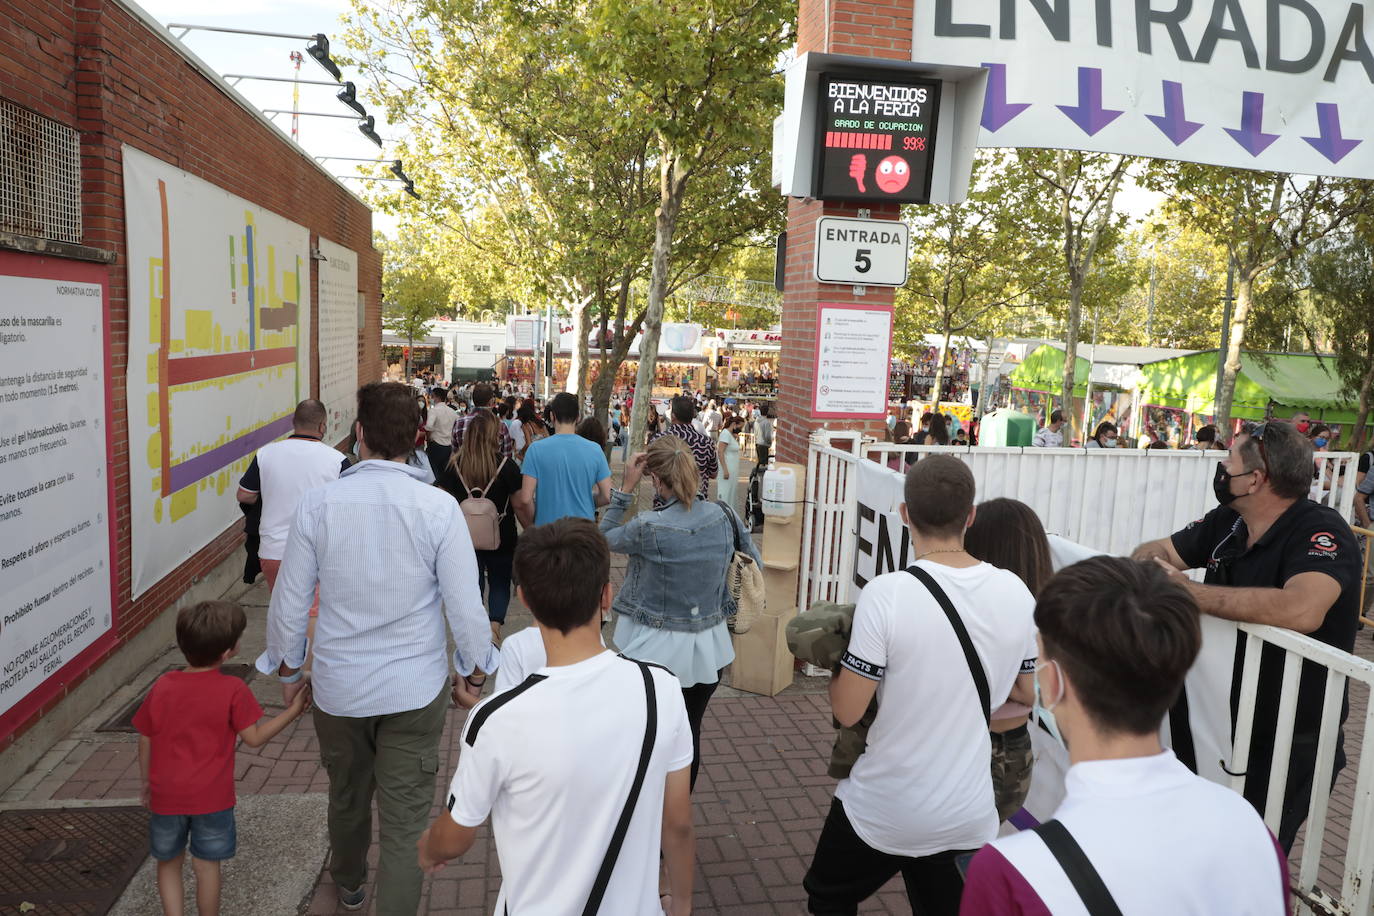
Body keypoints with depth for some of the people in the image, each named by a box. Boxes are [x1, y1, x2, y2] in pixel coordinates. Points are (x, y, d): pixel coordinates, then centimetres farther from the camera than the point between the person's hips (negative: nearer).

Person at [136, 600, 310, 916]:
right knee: (206, 866, 13)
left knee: (168, 863, 20)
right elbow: (254, 737, -9)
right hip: (211, 798, -2)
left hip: (166, 796, 2)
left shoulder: (162, 687, -6)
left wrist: (147, 783, 16)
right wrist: (293, 711, -1)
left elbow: (145, 742, 2)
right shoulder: (233, 691, -15)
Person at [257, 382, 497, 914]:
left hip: (338, 689, 3)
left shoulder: (318, 504, -12)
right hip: (415, 690, -3)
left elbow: (289, 604, -4)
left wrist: (287, 669, 13)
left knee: (347, 796, 27)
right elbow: (466, 607, -14)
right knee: (405, 820, 9)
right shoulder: (439, 507, -17)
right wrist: (474, 674, 3)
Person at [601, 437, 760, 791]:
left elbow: (605, 537, -1)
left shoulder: (649, 529, -21)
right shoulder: (725, 517, -8)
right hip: (709, 645, 4)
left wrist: (626, 489, -4)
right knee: (690, 730, 16)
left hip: (654, 646, -4)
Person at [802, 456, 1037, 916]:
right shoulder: (1016, 593, -9)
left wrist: (835, 663, 0)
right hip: (970, 815, 4)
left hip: (883, 812, -4)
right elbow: (1029, 693, 6)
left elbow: (847, 711, -18)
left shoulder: (886, 594, -24)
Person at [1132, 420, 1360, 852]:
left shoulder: (1321, 532, -23)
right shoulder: (1227, 522, 0)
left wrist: (1190, 591, -34)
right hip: (1215, 717, 7)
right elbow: (1157, 550, 11)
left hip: (1287, 742, -6)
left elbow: (1301, 610, -41)